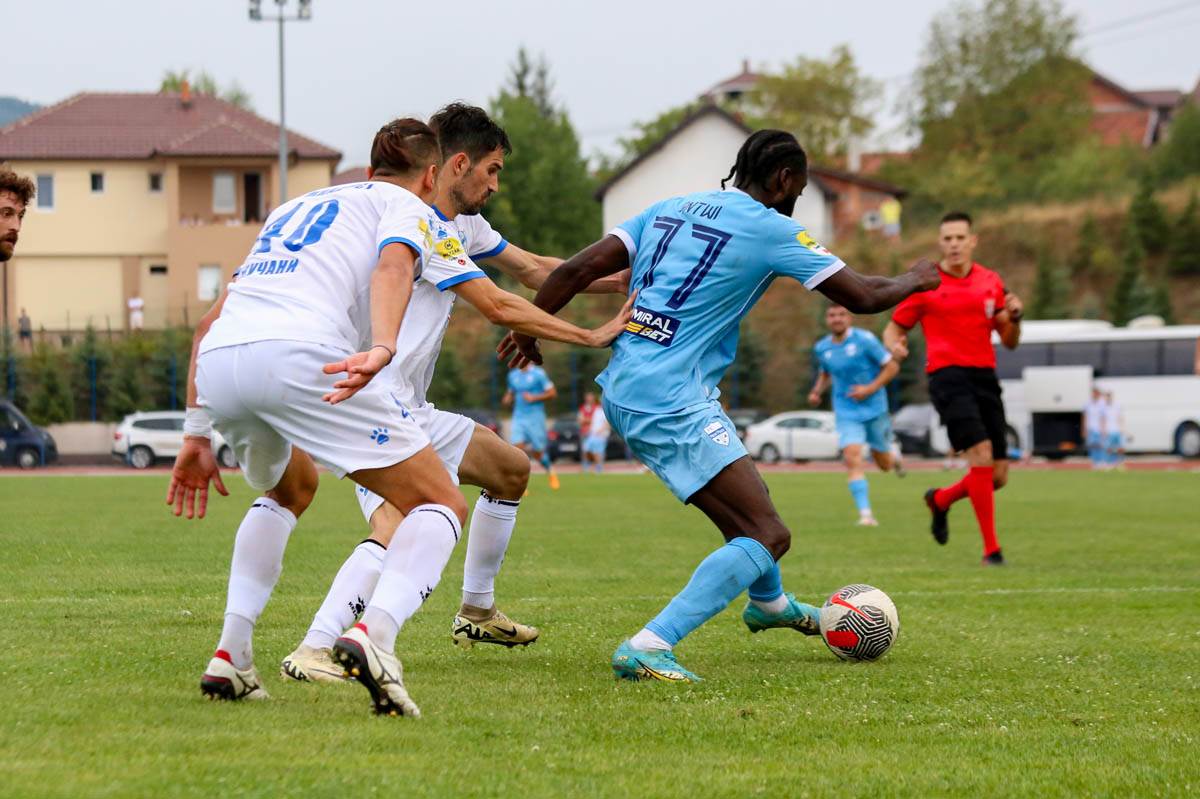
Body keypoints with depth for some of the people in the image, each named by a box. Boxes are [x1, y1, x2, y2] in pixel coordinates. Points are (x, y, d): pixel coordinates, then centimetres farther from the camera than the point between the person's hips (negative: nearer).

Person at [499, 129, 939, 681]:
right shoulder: (769, 228, -6)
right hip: (671, 403, -9)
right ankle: (648, 648, -22)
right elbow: (862, 297, -1)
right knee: (768, 535, -10)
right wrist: (915, 281, 19)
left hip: (621, 391, 9)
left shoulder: (669, 210, 13)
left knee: (745, 496, 30)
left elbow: (576, 270, 7)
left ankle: (768, 602, 57)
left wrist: (528, 331, 21)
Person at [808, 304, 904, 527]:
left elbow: (892, 367, -8)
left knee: (884, 464, 11)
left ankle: (894, 457, 50)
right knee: (853, 459, -19)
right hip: (847, 414, 2)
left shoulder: (865, 339, -12)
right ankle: (865, 514, -20)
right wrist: (817, 392, 3)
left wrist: (870, 389, -19)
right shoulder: (822, 348, 2)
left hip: (874, 409, -2)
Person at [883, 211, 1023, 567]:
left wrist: (1014, 317, -6)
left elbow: (1010, 341, 15)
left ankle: (940, 500, 33)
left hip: (985, 377, 5)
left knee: (998, 476, 2)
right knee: (981, 453, -23)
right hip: (948, 375, -5)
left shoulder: (991, 282, 12)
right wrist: (895, 345, -15)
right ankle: (991, 549, -16)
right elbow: (895, 327, 8)